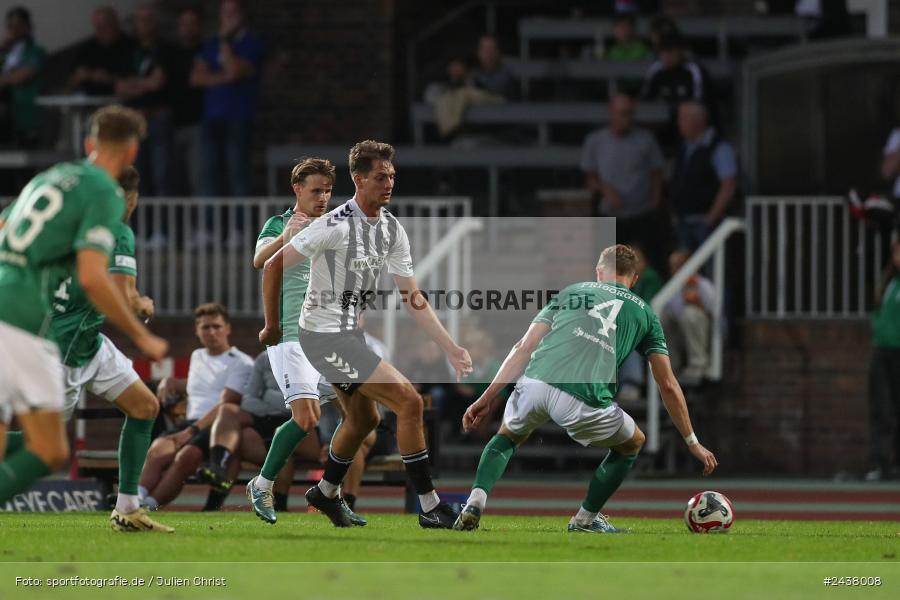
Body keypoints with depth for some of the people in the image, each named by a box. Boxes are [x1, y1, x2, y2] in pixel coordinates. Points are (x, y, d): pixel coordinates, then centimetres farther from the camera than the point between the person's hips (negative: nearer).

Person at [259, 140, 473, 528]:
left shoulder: (392, 230, 2)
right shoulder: (335, 225, -22)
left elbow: (413, 298, 5)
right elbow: (273, 266, -15)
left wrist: (450, 347, -3)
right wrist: (272, 327, -8)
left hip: (349, 333, 9)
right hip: (324, 335, -9)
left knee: (363, 419, 25)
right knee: (408, 401, -14)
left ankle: (326, 493, 47)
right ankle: (430, 508, -10)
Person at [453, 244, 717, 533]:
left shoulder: (571, 291, 26)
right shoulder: (643, 312, 24)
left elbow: (524, 347, 17)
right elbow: (668, 386, 22)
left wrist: (488, 397, 17)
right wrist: (692, 443, 29)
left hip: (534, 382, 2)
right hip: (583, 400, -2)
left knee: (508, 436, 34)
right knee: (632, 443, 29)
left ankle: (475, 501, 10)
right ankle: (585, 519, 33)